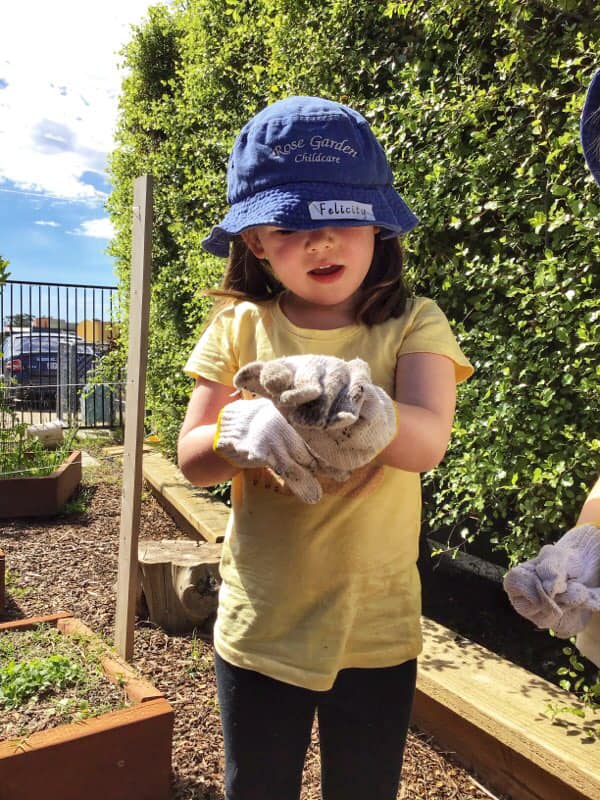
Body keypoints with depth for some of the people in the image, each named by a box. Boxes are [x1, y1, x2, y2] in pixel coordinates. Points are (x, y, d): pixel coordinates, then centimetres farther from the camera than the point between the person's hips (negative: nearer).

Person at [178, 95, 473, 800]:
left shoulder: (413, 325, -9)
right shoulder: (240, 327, -5)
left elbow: (427, 442, -24)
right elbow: (191, 459, -6)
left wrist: (367, 412, -46)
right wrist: (243, 431, -28)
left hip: (377, 630, -1)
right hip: (258, 625, 2)